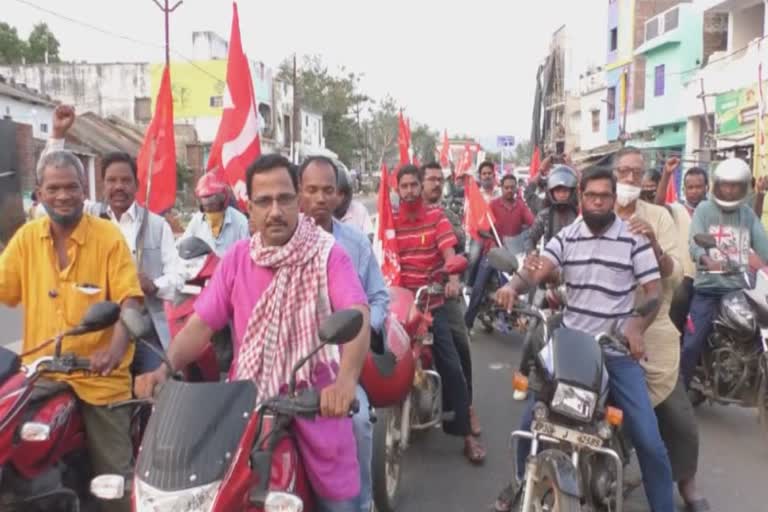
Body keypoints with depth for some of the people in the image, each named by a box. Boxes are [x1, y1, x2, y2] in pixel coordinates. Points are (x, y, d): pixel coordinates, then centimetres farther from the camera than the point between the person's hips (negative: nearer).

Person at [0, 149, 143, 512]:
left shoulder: (108, 236, -8)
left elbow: (128, 300, -14)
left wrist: (117, 347, -30)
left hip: (99, 376, -3)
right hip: (41, 373, 3)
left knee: (113, 474, 8)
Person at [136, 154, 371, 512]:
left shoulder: (327, 254, -7)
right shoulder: (237, 257, 5)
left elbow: (357, 317, -21)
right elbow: (201, 324, 2)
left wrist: (346, 378, -39)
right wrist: (165, 367, -15)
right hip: (249, 401, 2)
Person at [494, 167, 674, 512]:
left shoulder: (634, 238, -3)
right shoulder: (567, 236, 5)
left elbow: (654, 290, -7)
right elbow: (537, 269, -9)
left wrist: (636, 327, -26)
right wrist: (513, 285, -32)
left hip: (618, 350, -2)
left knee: (649, 440, -6)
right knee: (531, 421, 3)